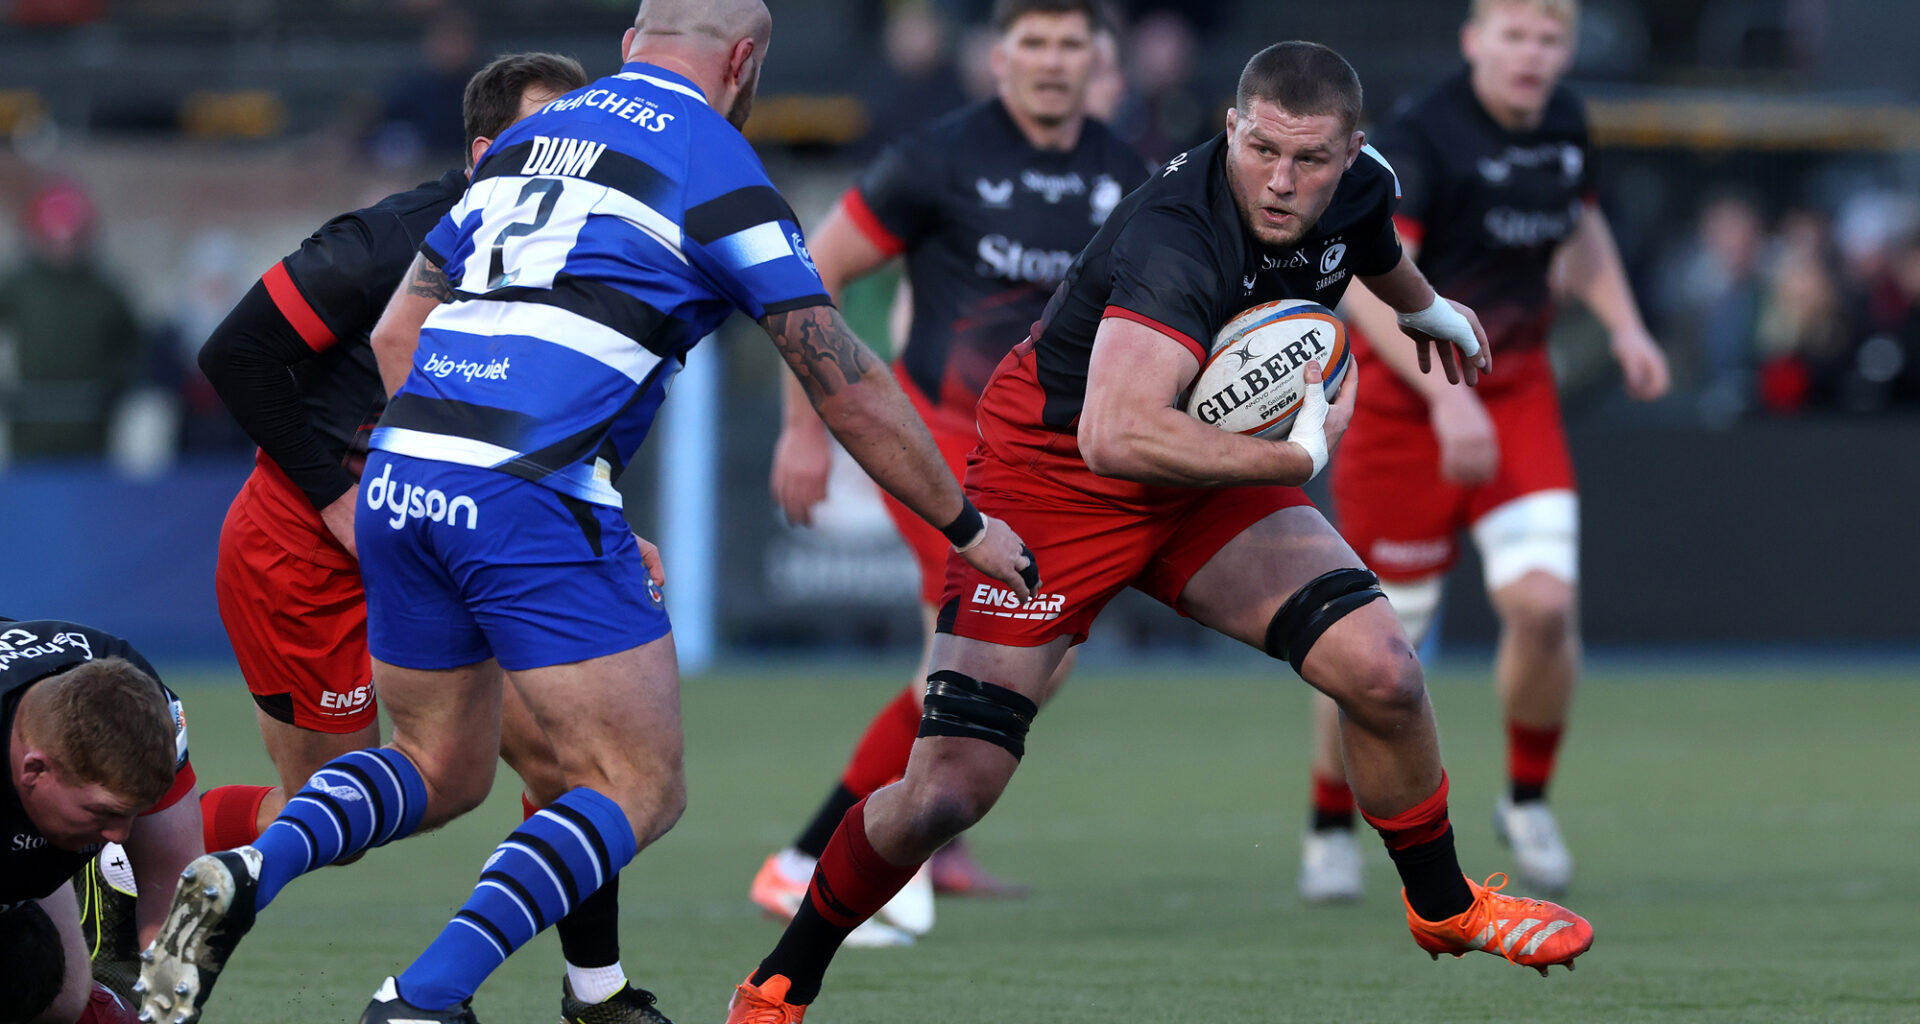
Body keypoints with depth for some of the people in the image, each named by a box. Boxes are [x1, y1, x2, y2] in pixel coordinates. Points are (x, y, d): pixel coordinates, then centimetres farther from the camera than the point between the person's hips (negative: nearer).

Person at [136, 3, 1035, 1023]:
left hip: (399, 481, 7)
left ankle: (248, 872, -7)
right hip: (530, 500, -7)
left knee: (439, 771, 22)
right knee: (639, 788, 1)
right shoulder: (714, 160, 3)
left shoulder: (526, 139, 23)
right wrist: (965, 524, 17)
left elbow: (393, 334, 24)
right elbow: (848, 389, 5)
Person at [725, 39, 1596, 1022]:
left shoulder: (1361, 185, -10)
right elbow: (1116, 435, -51)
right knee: (947, 790, -13)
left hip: (1212, 471, 6)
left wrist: (1425, 307, 40)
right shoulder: (1175, 240, -36)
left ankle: (1444, 905, 18)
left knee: (1382, 674, -10)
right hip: (1049, 470, -6)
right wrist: (1298, 455, -40)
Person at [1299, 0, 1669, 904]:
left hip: (1516, 395, 5)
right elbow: (1367, 282, -30)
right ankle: (1330, 830, 23)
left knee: (1543, 601, -14)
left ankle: (1526, 802, 10)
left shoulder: (1563, 123, 3)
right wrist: (1448, 393, -39)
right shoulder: (1419, 142, -19)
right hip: (1402, 401, -5)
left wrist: (1623, 326, 8)